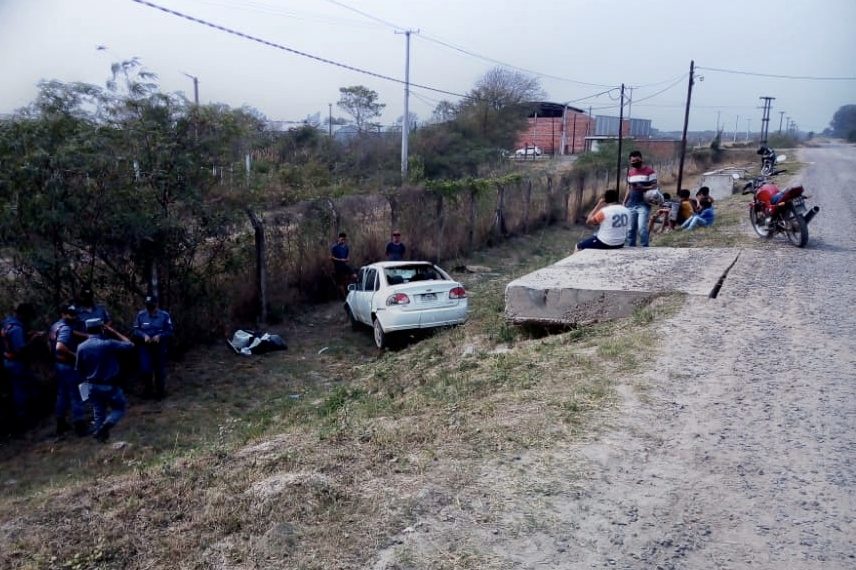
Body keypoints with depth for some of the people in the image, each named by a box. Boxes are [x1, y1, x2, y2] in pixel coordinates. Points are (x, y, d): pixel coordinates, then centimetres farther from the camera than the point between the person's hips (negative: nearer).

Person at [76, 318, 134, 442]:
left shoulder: (81, 347, -4)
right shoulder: (109, 344, -19)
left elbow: (79, 369, 5)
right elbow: (130, 345, -8)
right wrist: (113, 331, -3)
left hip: (91, 386, 5)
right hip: (109, 385, -5)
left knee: (98, 413, 18)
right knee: (120, 408, 12)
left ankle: (101, 436, 20)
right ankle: (105, 427, -11)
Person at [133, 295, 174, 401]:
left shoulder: (164, 315, -9)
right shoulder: (141, 315, -4)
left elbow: (169, 332, -6)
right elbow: (136, 330, -1)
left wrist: (159, 336, -24)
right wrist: (144, 335, -20)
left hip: (160, 347, -1)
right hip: (145, 347, 1)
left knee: (160, 370, 8)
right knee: (145, 369, -5)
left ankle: (160, 392, 25)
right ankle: (147, 390, 19)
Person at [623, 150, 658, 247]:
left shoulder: (649, 171, -4)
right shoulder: (630, 172, 14)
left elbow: (654, 186, -6)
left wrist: (643, 188, -23)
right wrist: (624, 202, 13)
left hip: (644, 205, -6)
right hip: (631, 205, 6)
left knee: (642, 228, -15)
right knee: (630, 229, 7)